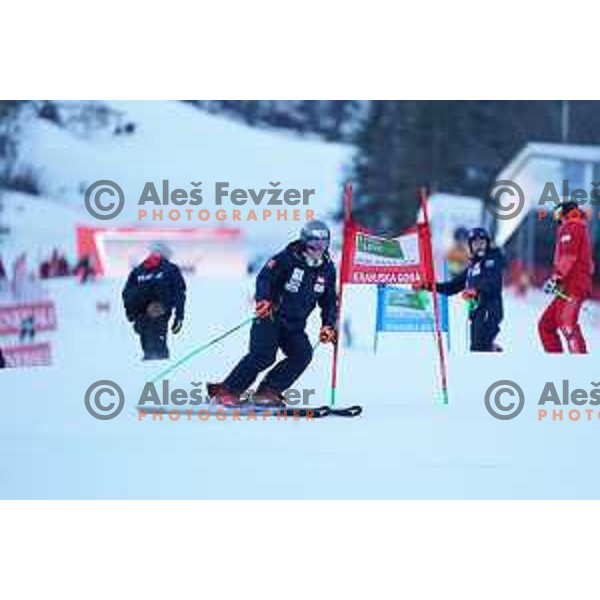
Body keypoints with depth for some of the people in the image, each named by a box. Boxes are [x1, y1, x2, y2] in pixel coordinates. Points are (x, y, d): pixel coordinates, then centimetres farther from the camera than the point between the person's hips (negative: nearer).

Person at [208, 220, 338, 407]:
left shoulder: (327, 269, 5)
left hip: (295, 325, 6)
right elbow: (265, 277, -18)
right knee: (264, 355, -22)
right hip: (271, 315, -6)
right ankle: (227, 391, -15)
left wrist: (328, 325, 1)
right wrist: (263, 299, -36)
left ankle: (267, 392, -7)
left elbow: (329, 301, 14)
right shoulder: (287, 258, -10)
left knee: (302, 355, -14)